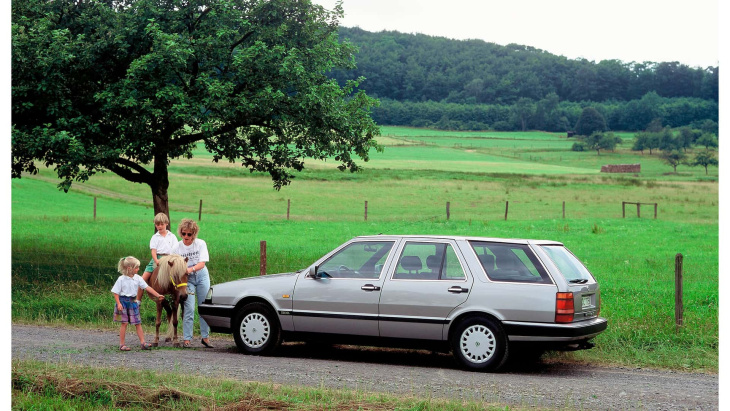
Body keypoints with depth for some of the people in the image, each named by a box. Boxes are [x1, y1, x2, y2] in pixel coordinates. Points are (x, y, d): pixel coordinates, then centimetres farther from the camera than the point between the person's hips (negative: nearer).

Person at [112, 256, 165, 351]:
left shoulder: (138, 278, 1)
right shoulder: (121, 279, -10)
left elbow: (147, 288, 1)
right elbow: (116, 292, -7)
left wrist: (158, 295, -5)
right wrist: (119, 304, -16)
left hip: (133, 302, 4)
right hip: (123, 301, -4)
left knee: (138, 323, 4)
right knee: (124, 323, -2)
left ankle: (143, 343, 5)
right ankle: (122, 345, 5)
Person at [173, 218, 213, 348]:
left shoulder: (201, 244, -8)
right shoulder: (177, 247, -6)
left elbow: (202, 263, -17)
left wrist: (191, 269, -34)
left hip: (202, 276, 1)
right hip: (187, 279, -1)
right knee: (189, 308, -9)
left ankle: (205, 337, 13)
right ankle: (187, 339, -4)